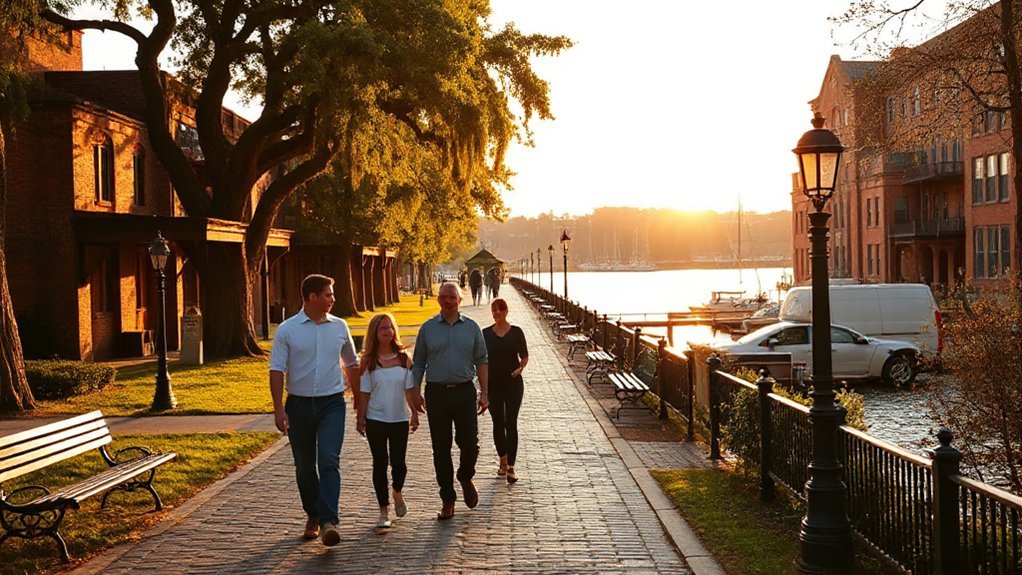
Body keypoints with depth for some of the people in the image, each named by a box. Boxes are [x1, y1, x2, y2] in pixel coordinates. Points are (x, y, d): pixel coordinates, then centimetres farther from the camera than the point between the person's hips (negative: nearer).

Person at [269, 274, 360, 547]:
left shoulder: (339, 327, 6)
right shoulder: (287, 330, -2)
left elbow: (351, 364, 18)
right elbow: (277, 370, -5)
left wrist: (358, 398, 21)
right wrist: (278, 408, -13)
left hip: (332, 404, 0)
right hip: (299, 405, 0)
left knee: (329, 461, -15)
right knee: (304, 467, 10)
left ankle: (328, 521, -19)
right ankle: (313, 516, 27)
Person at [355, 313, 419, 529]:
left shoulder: (403, 359, 2)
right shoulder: (368, 361, -1)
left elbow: (409, 389, 5)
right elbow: (364, 392, 0)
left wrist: (415, 413, 1)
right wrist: (360, 418, -3)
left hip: (399, 419, 1)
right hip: (376, 420, -1)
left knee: (398, 463, 1)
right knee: (380, 464, 2)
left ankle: (397, 492, 34)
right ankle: (384, 510, 11)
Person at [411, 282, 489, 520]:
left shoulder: (472, 328, 6)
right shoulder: (428, 328, 6)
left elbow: (481, 361, 8)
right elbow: (418, 363, 9)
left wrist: (484, 392, 1)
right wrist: (415, 392, 3)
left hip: (465, 392, 0)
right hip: (437, 393, 0)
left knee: (470, 443, -3)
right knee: (441, 448, 3)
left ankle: (466, 478, 29)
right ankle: (447, 500, 12)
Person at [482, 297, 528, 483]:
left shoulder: (516, 332, -1)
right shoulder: (486, 333, 4)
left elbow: (524, 356, 5)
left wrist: (521, 367, -16)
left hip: (513, 383, -2)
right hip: (493, 384, 2)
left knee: (511, 424, -7)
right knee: (498, 424, 9)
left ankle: (511, 467, -8)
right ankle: (503, 461, 26)